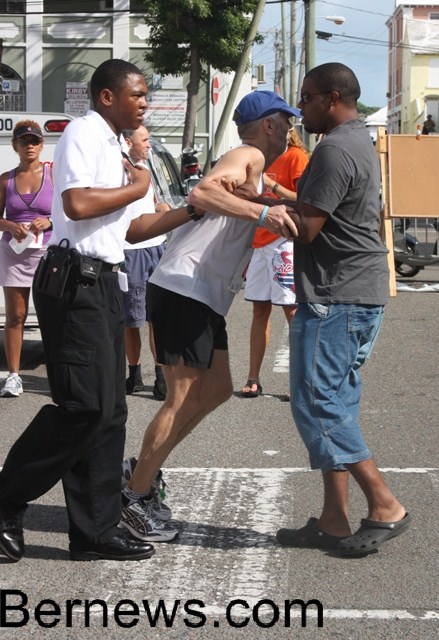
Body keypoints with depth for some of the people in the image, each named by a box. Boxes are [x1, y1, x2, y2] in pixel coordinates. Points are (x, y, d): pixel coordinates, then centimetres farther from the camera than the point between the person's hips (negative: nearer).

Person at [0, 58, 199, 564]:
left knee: (107, 410, 7)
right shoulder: (84, 133, -6)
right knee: (84, 403, -14)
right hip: (75, 279, -10)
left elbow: (128, 229, 24)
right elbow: (77, 204, -22)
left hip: (102, 283, 10)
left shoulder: (114, 148, 23)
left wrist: (191, 211, 18)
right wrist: (136, 188, -6)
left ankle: (95, 530, 12)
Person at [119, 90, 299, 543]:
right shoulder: (248, 156, -8)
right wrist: (263, 212, -35)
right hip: (183, 289, -10)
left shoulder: (254, 171, 23)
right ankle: (132, 499, 0)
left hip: (205, 296, 10)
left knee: (216, 389, 15)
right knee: (184, 399, -8)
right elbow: (202, 192, -28)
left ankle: (142, 472, 20)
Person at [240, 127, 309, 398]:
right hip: (259, 244, 7)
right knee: (260, 309, 7)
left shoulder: (296, 156, -5)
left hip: (284, 241, -7)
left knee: (292, 309, -5)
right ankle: (253, 379, 9)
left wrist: (272, 186, -22)